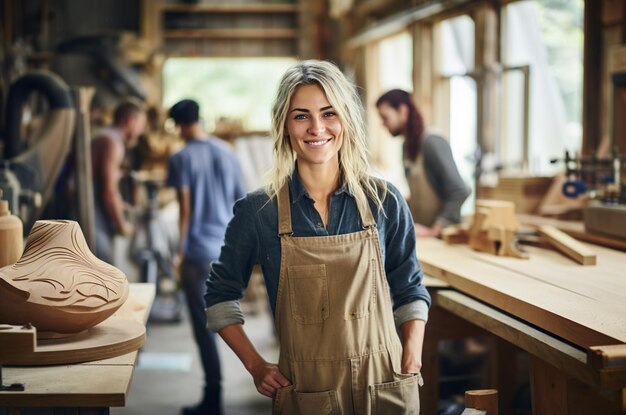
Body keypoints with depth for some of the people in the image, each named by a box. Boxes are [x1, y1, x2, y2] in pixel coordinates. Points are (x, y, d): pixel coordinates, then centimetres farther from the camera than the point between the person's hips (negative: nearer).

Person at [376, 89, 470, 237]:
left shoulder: (432, 143, -11)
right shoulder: (407, 146, 11)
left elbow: (460, 192, -17)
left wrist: (434, 230, -16)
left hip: (441, 234, -6)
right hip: (417, 232, 7)